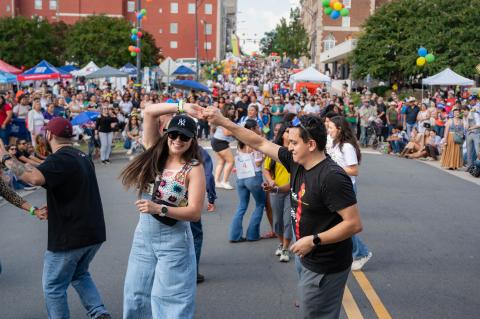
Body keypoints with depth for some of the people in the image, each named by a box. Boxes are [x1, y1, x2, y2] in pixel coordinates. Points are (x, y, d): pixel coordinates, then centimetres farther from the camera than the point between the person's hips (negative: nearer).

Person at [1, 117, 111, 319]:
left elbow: (34, 178, -36)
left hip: (70, 236, -9)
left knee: (53, 286, 8)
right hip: (93, 232, 9)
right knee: (79, 274, 27)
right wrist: (51, 208, 20)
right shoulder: (82, 157, 13)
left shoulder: (60, 159, -17)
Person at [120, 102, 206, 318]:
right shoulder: (155, 152, 1)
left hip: (173, 240, -5)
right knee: (136, 295, 17)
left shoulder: (194, 169, -11)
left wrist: (160, 209, -28)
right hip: (143, 235, 5)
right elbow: (149, 111, -5)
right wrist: (182, 107, -5)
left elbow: (195, 213, -17)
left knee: (170, 301, 5)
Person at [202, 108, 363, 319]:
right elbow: (260, 143, 7)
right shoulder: (296, 162, -1)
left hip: (326, 266, -9)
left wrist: (314, 240, -22)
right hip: (310, 260, 9)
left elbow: (354, 224, -25)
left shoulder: (332, 177, -25)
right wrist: (223, 122, 5)